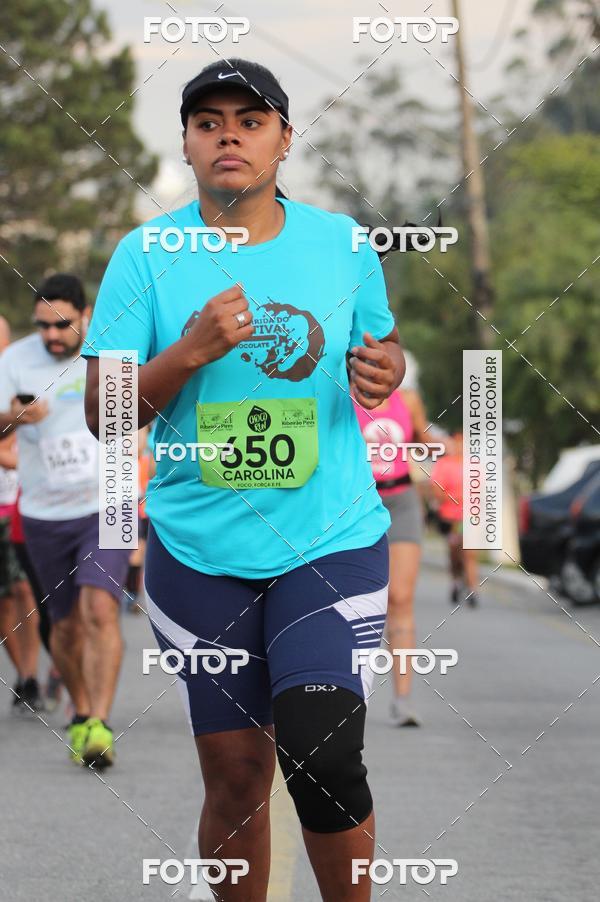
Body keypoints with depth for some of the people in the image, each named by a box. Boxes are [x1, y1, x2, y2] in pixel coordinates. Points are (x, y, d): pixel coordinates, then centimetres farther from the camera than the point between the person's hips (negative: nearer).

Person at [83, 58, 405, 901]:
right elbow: (102, 414, -4)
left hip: (332, 539, 0)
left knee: (324, 758, -14)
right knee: (236, 771, 3)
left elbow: (383, 345, 18)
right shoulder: (146, 255, -2)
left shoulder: (341, 241, 2)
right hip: (199, 545, 0)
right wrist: (191, 351, -20)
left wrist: (384, 369, -6)